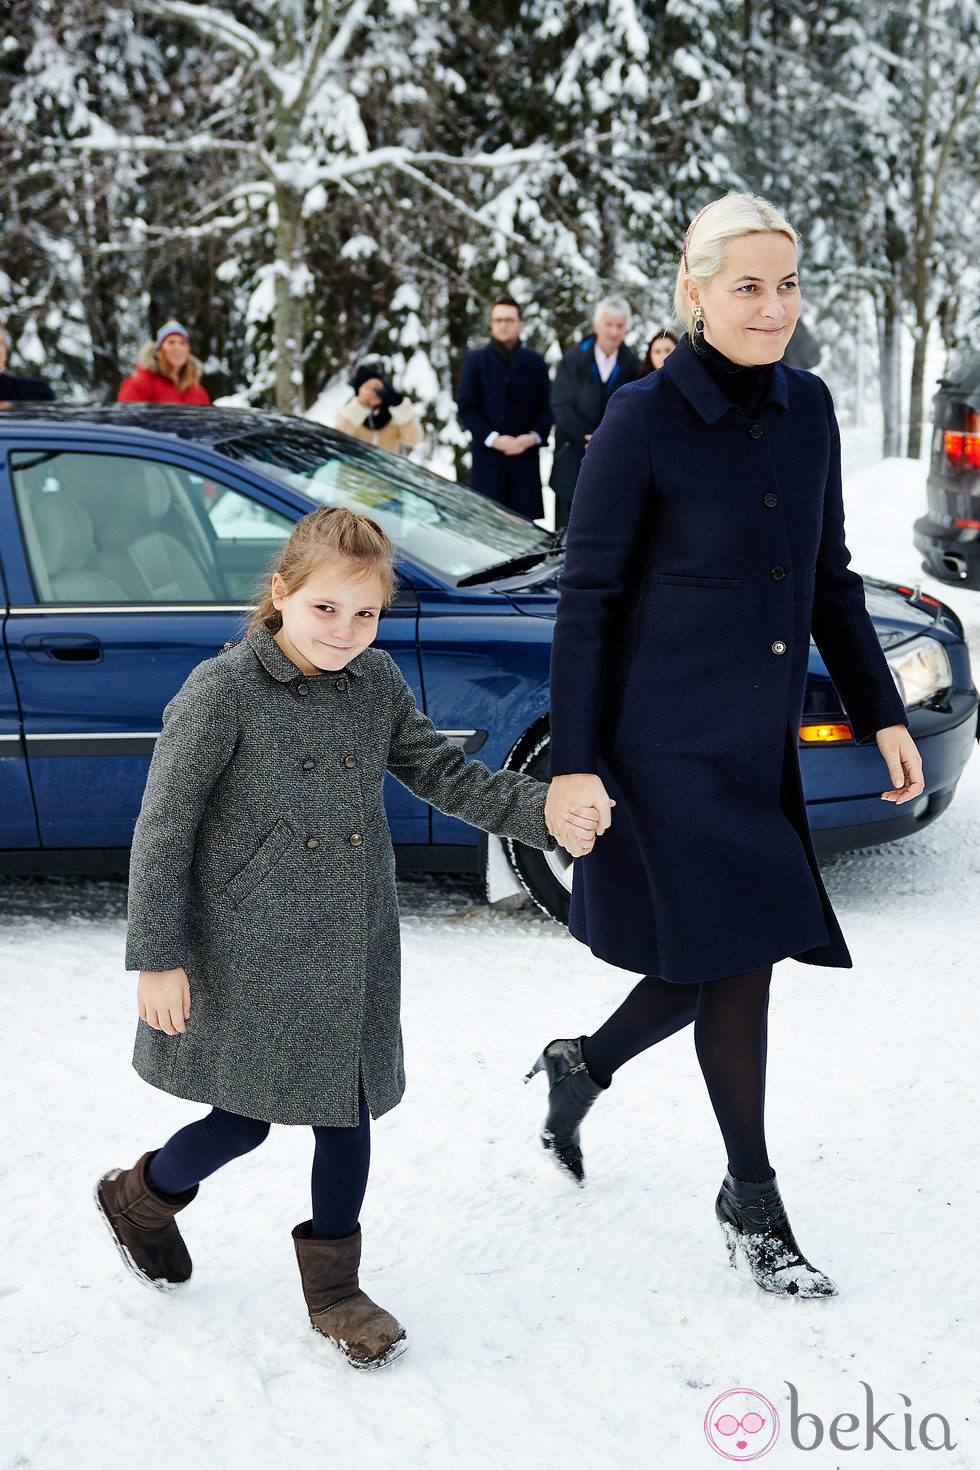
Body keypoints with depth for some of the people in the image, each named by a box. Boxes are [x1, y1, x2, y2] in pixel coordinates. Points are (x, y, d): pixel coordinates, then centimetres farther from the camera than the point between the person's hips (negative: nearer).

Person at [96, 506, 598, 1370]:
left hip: (353, 956, 5)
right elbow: (163, 832, -12)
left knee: (348, 1113, 11)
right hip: (251, 958, -5)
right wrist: (158, 958, -13)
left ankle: (333, 1287, 29)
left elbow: (443, 773, 9)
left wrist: (541, 813, -7)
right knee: (249, 1118, 6)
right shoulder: (222, 693, -15)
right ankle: (143, 1195, 37)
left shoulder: (376, 683, 3)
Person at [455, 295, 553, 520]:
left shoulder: (535, 362, 14)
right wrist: (493, 438, -10)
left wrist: (533, 436, -8)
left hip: (525, 458, 2)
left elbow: (548, 406, 11)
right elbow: (465, 408, 2)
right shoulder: (475, 360, 8)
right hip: (488, 457, -1)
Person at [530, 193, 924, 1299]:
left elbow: (828, 577, 14)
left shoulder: (807, 409, 6)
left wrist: (881, 713, 12)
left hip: (760, 742, 7)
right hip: (668, 742, -6)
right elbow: (586, 596, -10)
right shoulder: (643, 419, -12)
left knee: (726, 961, 11)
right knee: (736, 959, -2)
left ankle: (581, 1065, 39)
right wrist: (572, 761, -13)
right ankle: (752, 1205, 17)